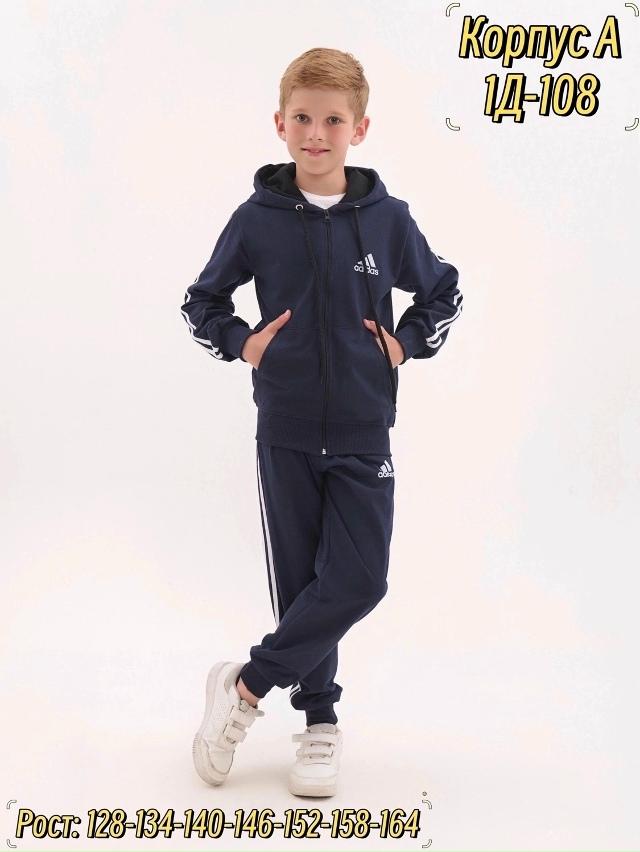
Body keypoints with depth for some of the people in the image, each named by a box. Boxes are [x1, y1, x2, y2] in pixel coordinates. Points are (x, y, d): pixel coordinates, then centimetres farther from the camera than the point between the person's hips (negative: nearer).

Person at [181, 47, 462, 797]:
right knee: (300, 581, 7)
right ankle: (318, 720, 24)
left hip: (363, 434, 1)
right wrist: (240, 344, -6)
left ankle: (246, 686, 9)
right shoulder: (257, 218, -3)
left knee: (358, 581, -7)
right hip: (286, 433, 0)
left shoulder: (386, 218, -2)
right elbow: (201, 303, 10)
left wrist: (407, 345, 0)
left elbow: (443, 294, 14)